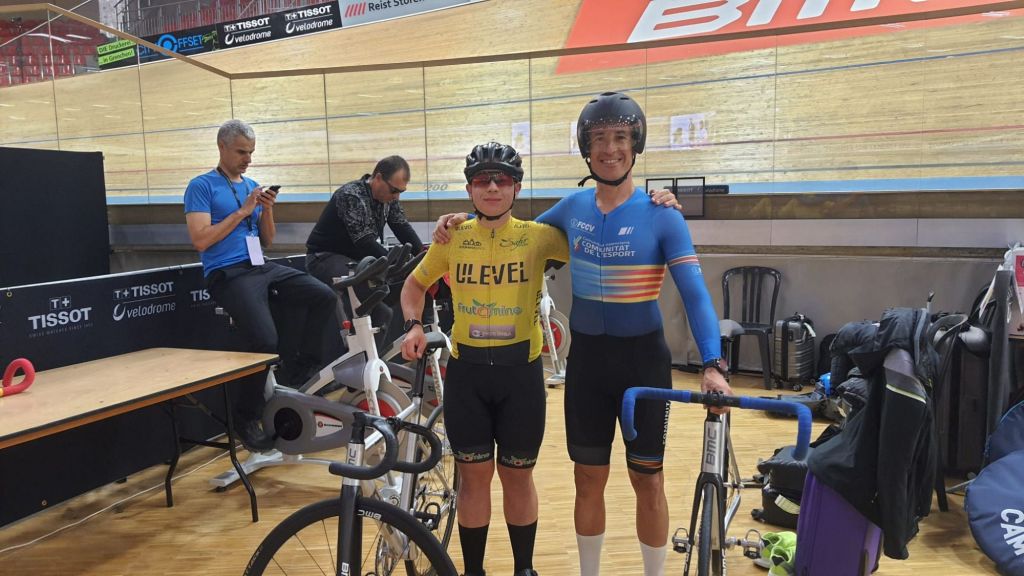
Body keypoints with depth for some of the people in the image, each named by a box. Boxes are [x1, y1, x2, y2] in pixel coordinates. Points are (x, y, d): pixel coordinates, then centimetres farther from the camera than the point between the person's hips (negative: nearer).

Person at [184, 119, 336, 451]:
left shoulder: (253, 186, 18)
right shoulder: (202, 186, 0)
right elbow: (200, 240, -11)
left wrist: (267, 210, -1)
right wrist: (242, 211, -10)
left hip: (262, 267, 7)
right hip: (228, 274, -6)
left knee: (324, 297, -14)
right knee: (267, 340, -25)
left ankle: (300, 374, 1)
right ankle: (247, 418, -3)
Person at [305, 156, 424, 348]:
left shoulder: (388, 198, 1)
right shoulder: (351, 196, -24)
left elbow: (403, 228, -3)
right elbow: (366, 243, -32)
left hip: (357, 258, 8)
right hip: (326, 257, -8)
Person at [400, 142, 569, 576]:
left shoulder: (540, 236, -5)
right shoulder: (451, 238, 0)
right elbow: (415, 284, 15)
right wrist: (413, 325, -1)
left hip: (521, 370, -1)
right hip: (466, 370, 1)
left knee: (517, 476, 13)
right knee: (474, 475, 10)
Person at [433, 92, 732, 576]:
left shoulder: (661, 216, -11)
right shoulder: (572, 207, 1)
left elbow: (695, 295, -16)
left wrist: (712, 364, -29)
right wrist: (465, 223, 6)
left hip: (643, 359, -3)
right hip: (586, 359, 3)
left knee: (647, 479, 9)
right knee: (589, 478, 13)